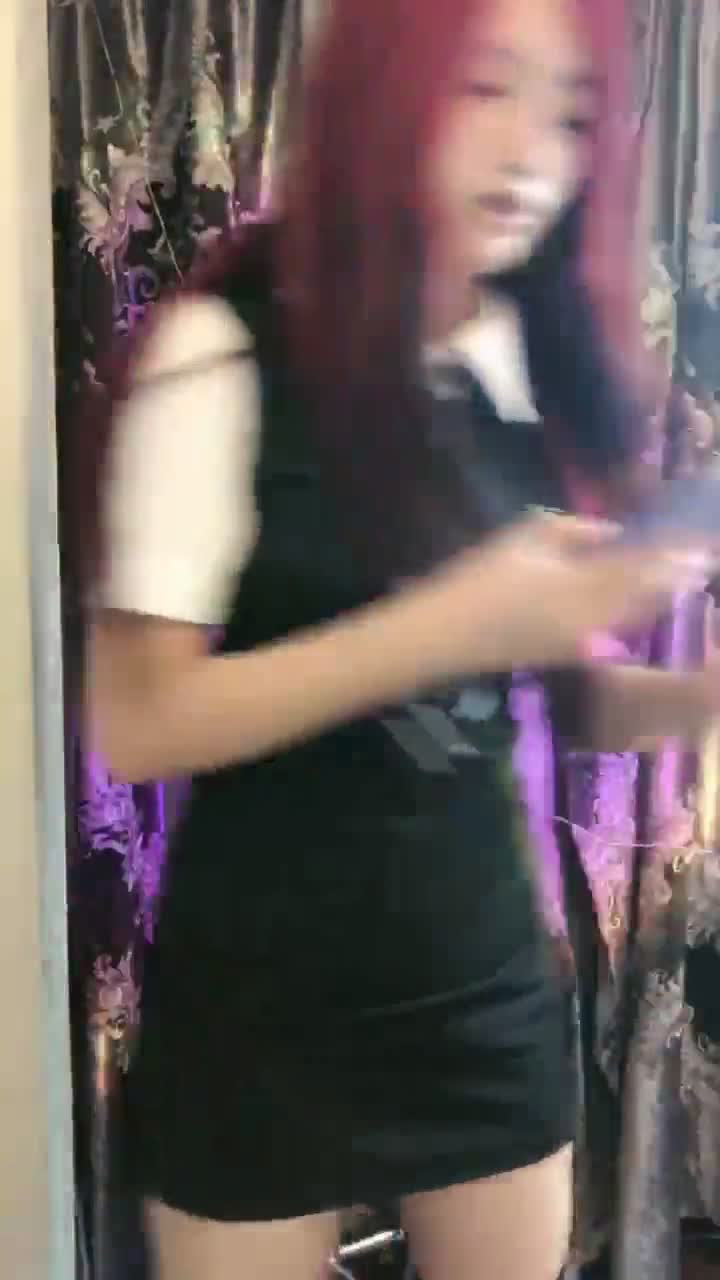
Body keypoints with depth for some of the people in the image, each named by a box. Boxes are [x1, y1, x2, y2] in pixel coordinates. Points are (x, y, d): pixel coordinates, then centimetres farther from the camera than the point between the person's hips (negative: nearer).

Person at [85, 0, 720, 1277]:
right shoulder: (226, 351, -15)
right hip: (265, 1006, -4)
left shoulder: (540, 362, 1)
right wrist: (449, 625, -27)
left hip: (490, 979, 5)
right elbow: (137, 720, -19)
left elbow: (546, 684, 7)